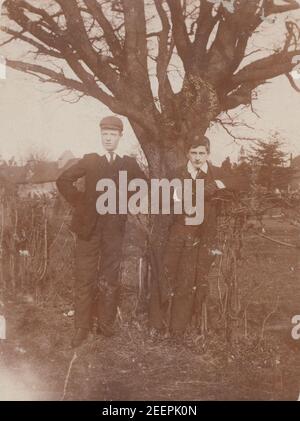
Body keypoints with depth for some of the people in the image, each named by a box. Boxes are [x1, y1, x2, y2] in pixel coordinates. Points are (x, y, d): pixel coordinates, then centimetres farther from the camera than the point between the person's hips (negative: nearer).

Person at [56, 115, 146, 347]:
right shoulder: (89, 160, 5)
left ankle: (106, 323, 20)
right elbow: (64, 180, 4)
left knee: (110, 277, 7)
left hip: (114, 228, 1)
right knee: (85, 277, 2)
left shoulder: (129, 164, 7)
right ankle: (82, 327, 11)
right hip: (89, 226, -1)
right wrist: (79, 202, -2)